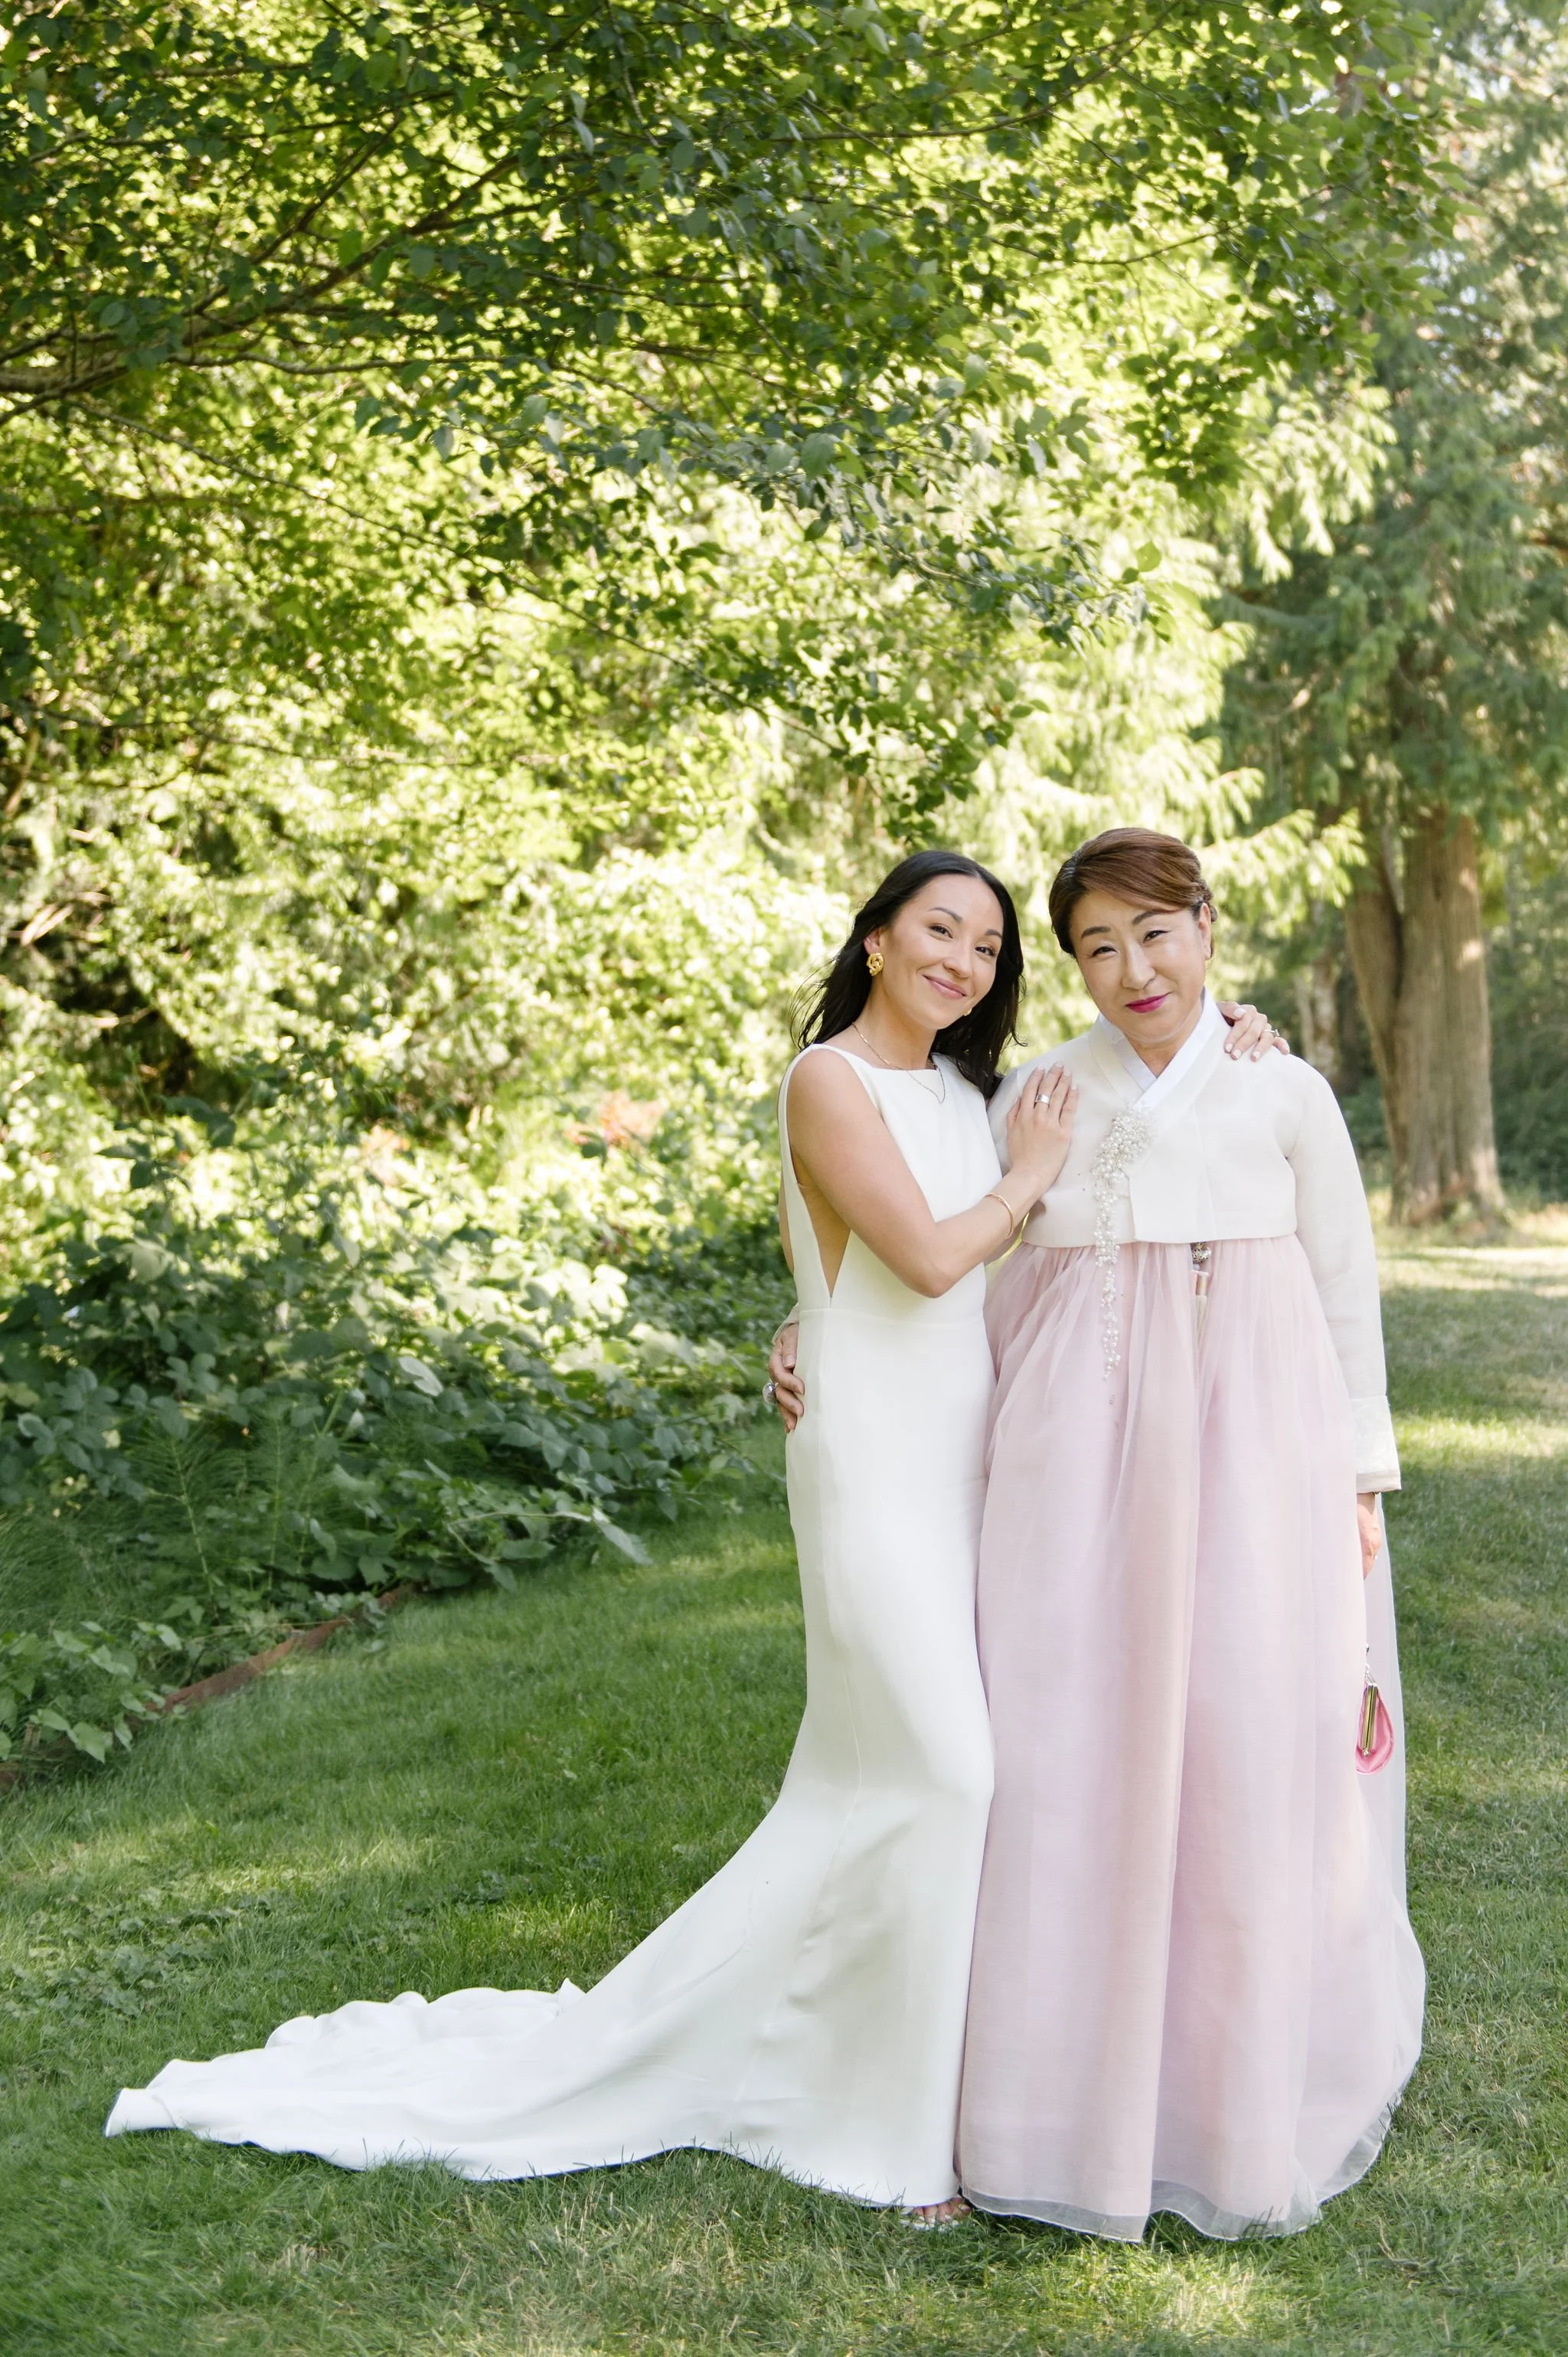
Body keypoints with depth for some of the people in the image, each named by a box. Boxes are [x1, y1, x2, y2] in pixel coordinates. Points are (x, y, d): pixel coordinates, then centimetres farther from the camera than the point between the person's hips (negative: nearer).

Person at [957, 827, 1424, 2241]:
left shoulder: (1285, 1096, 5)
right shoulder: (1037, 1097, 8)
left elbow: (1347, 1298, 8)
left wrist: (1361, 1484, 4)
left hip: (1252, 1448, -1)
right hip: (1079, 1453, 1)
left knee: (1254, 1765, 1)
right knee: (1078, 1762, 1)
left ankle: (1251, 2102, 18)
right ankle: (1088, 2088, 16)